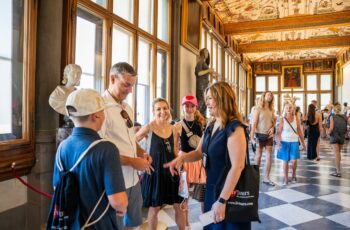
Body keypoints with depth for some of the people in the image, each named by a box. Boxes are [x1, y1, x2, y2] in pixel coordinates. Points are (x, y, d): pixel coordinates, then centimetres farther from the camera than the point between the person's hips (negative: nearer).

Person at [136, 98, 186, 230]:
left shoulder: (173, 129, 3)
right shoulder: (149, 128, -10)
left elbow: (175, 152, 8)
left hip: (171, 170, 4)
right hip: (154, 170, -4)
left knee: (179, 206, 11)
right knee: (154, 208, 10)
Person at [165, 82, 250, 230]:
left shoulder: (234, 128, -21)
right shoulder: (211, 127, 6)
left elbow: (237, 166, -25)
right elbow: (199, 152, 14)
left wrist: (222, 200, -25)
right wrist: (181, 158, -7)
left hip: (230, 193, -8)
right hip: (212, 189, 8)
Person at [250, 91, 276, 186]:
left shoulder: (271, 110, 8)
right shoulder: (258, 109, -8)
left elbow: (274, 120, 21)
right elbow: (254, 123, -12)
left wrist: (272, 127, -2)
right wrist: (252, 137, -18)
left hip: (269, 135, 5)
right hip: (260, 135, -5)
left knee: (269, 156, 2)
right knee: (258, 156, 6)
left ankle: (266, 177, 10)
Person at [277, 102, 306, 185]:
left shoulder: (296, 118, 2)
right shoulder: (282, 119, -4)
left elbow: (299, 131, 7)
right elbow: (279, 132, -5)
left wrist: (303, 143, 7)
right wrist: (278, 142, -16)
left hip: (294, 142, 1)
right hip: (285, 142, -1)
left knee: (294, 160, -5)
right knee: (285, 161, 4)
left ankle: (293, 175, 23)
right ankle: (285, 179, 15)